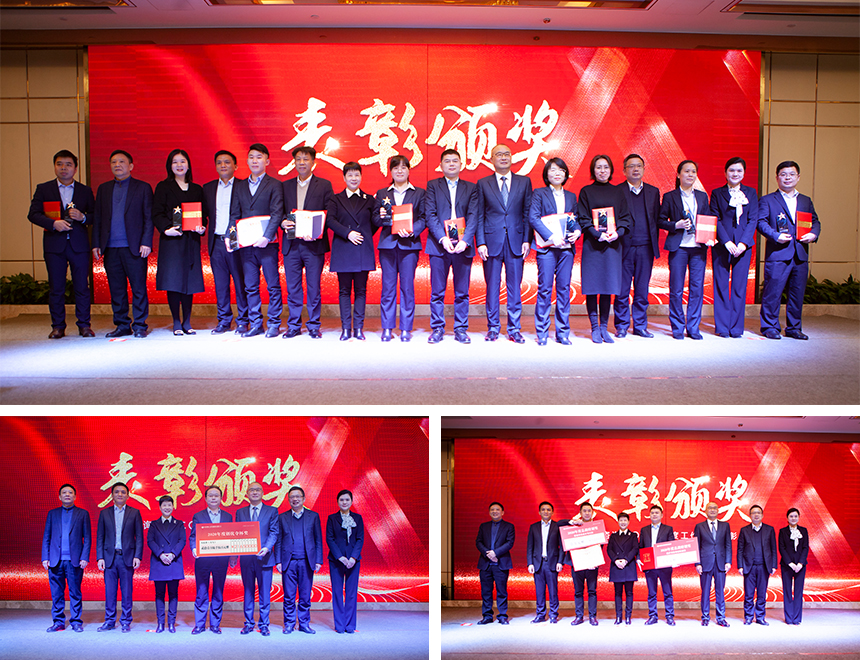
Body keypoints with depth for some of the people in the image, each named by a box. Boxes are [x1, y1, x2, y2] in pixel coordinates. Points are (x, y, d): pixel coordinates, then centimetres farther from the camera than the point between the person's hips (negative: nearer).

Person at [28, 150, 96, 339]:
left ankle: (84, 325, 8)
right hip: (54, 245, 0)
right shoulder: (43, 189, 9)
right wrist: (53, 223, -13)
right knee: (56, 287, 3)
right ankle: (58, 326, 11)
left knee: (82, 286, 0)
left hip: (79, 245, 0)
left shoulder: (85, 191, 11)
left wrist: (82, 217, -12)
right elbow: (33, 214, 2)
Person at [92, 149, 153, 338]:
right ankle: (122, 325, 15)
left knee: (138, 288, -2)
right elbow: (97, 218, 15)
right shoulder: (104, 189, 16)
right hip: (110, 248, 4)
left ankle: (139, 325, 6)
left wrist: (146, 243, -10)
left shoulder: (143, 188, 6)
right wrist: (96, 244, 5)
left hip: (134, 248, -4)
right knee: (116, 289, 7)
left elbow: (149, 218, 0)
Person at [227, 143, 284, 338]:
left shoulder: (274, 185, 1)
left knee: (273, 285, 1)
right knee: (250, 286, 7)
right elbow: (235, 215, 13)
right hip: (245, 244, 4)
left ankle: (274, 324, 9)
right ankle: (255, 324, 14)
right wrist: (229, 236, -1)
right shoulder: (239, 186, 14)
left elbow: (277, 214, -8)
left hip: (267, 244, -4)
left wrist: (266, 237, -19)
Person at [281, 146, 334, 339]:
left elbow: (330, 215, -1)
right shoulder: (285, 186, 14)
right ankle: (294, 326, 14)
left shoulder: (324, 185, 5)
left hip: (314, 244, -2)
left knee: (314, 287, 1)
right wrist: (283, 223, -10)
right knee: (292, 287, 5)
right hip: (291, 244, 3)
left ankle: (314, 326, 11)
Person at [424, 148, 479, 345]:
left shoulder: (471, 188, 12)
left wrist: (465, 240, -13)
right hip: (438, 246, -1)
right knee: (437, 292, 1)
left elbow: (473, 216, 2)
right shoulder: (432, 186, 9)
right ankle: (437, 329, 10)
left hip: (463, 246, 1)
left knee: (462, 292, 3)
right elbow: (430, 215, -1)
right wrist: (442, 238, -14)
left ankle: (461, 329, 10)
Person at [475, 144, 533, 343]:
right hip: (492, 241, -1)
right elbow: (479, 216, 5)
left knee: (514, 286, 3)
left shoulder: (524, 182, 10)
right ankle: (493, 327, 14)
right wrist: (480, 242, -4)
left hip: (515, 241, 1)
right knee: (492, 286, 3)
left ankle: (514, 329, 10)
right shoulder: (483, 184, 7)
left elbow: (528, 213, 8)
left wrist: (526, 240, -1)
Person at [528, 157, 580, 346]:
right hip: (547, 247, -4)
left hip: (566, 247, 4)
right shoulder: (539, 194, 4)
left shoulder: (571, 196, 18)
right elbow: (533, 217, -7)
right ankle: (542, 333, 3)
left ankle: (563, 332, 10)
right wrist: (551, 236, -17)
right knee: (545, 289, -4)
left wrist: (577, 231, -4)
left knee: (564, 288, 4)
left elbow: (576, 219, 20)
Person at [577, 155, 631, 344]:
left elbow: (625, 217, 9)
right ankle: (595, 328, 4)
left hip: (613, 243, 3)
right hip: (592, 244, -2)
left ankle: (604, 328, 9)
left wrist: (617, 232, -10)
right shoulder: (586, 192, 4)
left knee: (608, 286, 3)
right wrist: (598, 234, -15)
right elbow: (583, 219, -2)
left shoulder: (617, 193, 12)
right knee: (592, 286, -3)